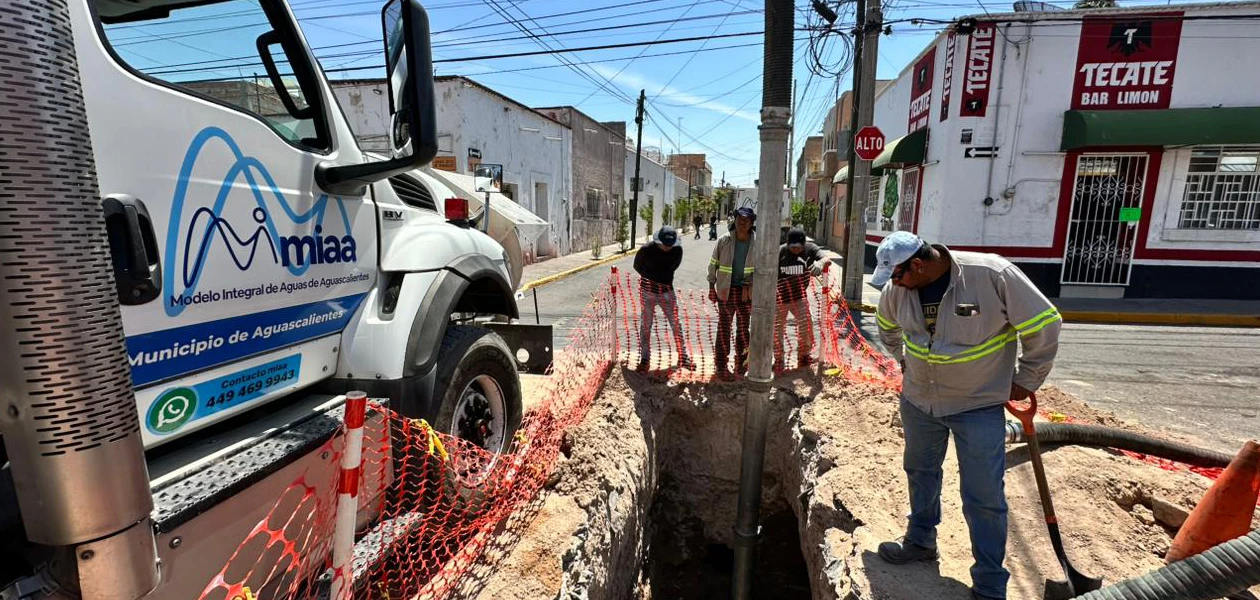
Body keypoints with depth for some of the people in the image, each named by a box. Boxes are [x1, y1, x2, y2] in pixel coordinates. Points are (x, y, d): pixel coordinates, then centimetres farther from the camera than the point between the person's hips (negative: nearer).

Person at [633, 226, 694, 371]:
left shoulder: (677, 250, -6)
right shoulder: (647, 249, -14)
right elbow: (637, 266, 0)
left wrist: (664, 279, 6)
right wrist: (653, 279, -1)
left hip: (667, 291, 2)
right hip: (648, 291, -2)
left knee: (676, 324, 4)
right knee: (646, 325, 4)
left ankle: (683, 357, 17)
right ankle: (645, 359, 16)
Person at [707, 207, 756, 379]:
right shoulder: (724, 241, -6)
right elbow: (713, 264, 2)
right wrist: (711, 286, 2)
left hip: (746, 291, 1)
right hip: (726, 290, -1)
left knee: (743, 328, 12)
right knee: (724, 328, 3)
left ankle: (742, 362, 27)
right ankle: (721, 366, 12)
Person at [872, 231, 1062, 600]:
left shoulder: (992, 274, -25)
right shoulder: (897, 288, -9)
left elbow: (1044, 324, -13)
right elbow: (888, 327, 14)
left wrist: (1025, 380, -6)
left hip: (979, 405, -4)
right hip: (918, 400, 5)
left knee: (984, 497, 4)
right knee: (920, 473, 21)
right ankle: (920, 541, 44)